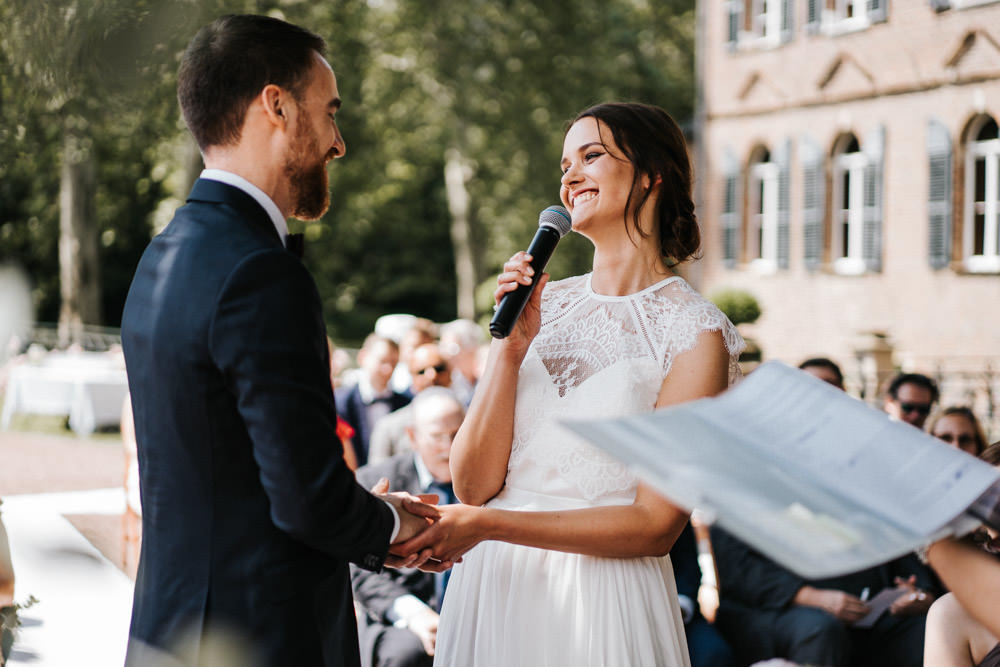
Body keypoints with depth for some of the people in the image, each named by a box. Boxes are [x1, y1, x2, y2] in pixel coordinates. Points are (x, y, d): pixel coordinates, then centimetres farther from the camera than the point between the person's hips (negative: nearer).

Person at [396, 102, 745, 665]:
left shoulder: (696, 333, -9)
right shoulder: (543, 306, 4)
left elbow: (656, 526, -13)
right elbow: (473, 484, -2)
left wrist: (486, 524, -16)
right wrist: (511, 346, -12)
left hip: (603, 602, -4)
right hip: (494, 587, 4)